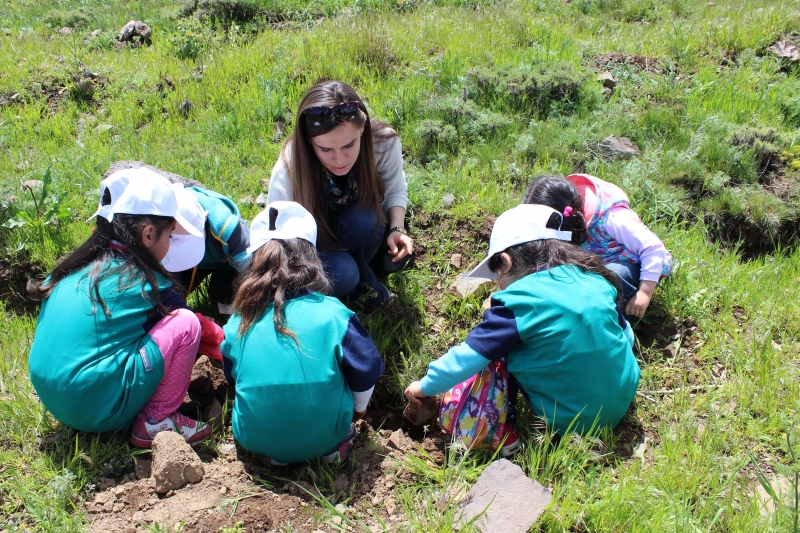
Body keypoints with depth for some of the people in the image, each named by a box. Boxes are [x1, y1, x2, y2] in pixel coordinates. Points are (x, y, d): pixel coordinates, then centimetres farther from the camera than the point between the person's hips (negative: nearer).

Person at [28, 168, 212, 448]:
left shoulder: (74, 267, 8)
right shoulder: (145, 282, -9)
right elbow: (196, 327, 5)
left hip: (51, 400, 8)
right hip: (100, 409, -8)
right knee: (186, 324, -6)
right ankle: (155, 422, 1)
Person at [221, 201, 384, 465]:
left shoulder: (238, 324, -8)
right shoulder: (333, 314, -15)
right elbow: (366, 372, -5)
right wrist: (358, 409, 17)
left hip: (256, 441, 2)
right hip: (326, 437, -1)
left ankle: (273, 453, 13)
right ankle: (337, 443, 11)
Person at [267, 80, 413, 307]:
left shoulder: (385, 142, -27)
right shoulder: (289, 170, -33)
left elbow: (395, 191, -7)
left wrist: (397, 229, -26)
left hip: (361, 223, 3)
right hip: (312, 238, -3)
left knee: (363, 218, -34)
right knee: (342, 274, -34)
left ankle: (363, 277, -4)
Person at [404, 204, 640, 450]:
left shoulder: (518, 302, -18)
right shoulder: (595, 279, -1)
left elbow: (469, 355, -14)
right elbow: (624, 332, 13)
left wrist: (426, 386, 1)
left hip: (568, 422, -6)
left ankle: (499, 434, 0)